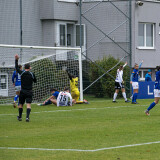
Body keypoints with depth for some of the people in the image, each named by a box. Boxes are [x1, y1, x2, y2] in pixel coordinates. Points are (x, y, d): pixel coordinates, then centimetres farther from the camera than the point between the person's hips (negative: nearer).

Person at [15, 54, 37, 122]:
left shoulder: (22, 73, -4)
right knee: (28, 104, -7)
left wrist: (16, 60, 15)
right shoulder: (32, 74, -4)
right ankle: (27, 117, -23)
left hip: (22, 91, 1)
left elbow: (16, 68, 11)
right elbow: (35, 81, 10)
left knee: (20, 104, 15)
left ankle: (20, 117, 25)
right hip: (29, 92, -1)